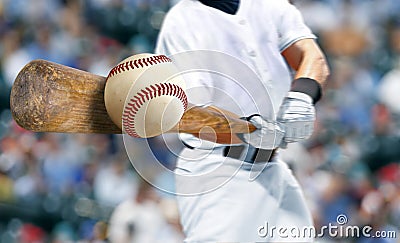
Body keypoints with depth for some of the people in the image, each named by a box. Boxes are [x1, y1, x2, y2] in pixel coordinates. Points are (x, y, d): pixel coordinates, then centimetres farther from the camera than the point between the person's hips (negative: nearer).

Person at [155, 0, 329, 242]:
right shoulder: (181, 21, -7)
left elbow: (314, 58, -5)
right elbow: (192, 114, -17)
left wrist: (301, 94, -28)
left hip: (273, 168, 6)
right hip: (216, 174, -5)